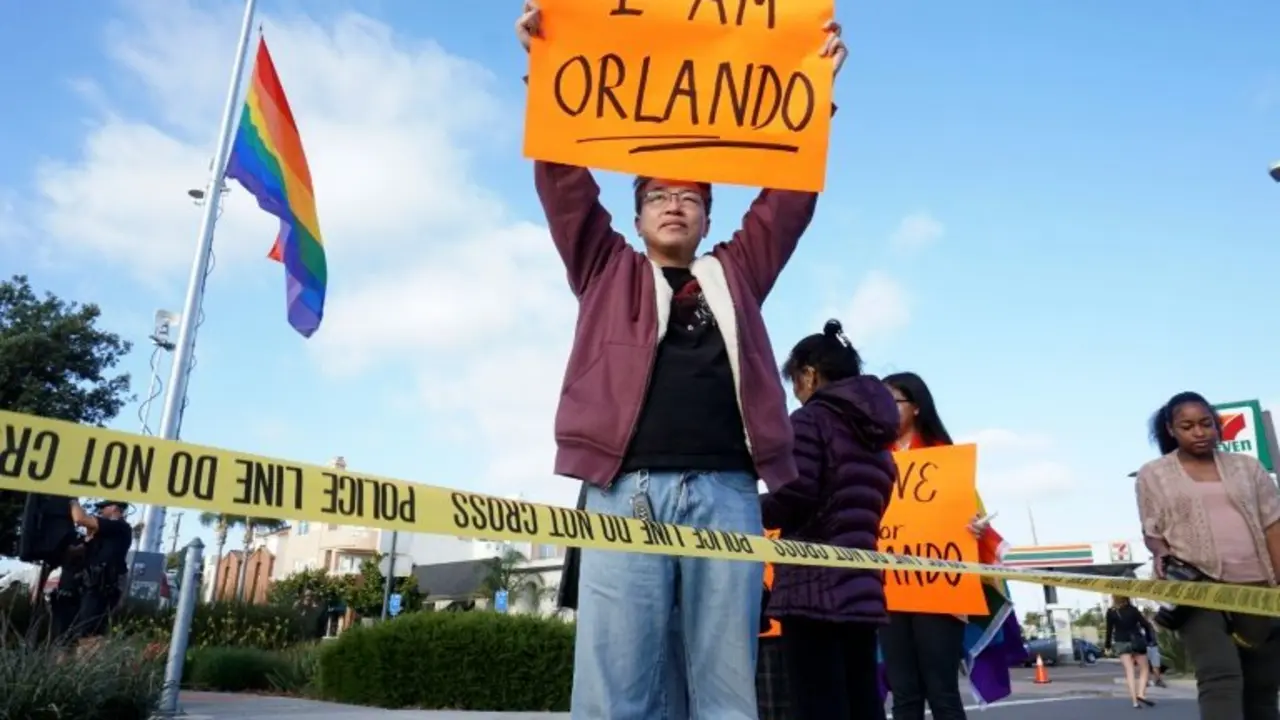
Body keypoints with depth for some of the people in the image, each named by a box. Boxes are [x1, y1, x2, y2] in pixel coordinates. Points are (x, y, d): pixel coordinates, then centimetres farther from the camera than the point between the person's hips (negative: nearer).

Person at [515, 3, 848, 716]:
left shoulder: (737, 272, 26)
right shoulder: (607, 269, 22)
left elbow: (790, 196, 21)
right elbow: (564, 179, 15)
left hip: (725, 491, 2)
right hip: (626, 489, -1)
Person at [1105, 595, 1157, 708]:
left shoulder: (1111, 612, -2)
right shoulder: (1133, 610, -2)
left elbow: (1109, 629, -3)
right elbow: (1145, 625, -5)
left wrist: (1108, 645, 6)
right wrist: (1149, 639, 8)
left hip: (1121, 643, 1)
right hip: (1136, 642, -1)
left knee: (1129, 672, 1)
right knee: (1144, 669, 11)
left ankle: (1134, 700, -8)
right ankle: (1141, 694, -9)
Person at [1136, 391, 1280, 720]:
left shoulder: (1247, 467, 13)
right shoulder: (1153, 474, 7)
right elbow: (1151, 530, 9)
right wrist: (1162, 553, -14)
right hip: (1196, 587, -3)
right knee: (1221, 676, -23)